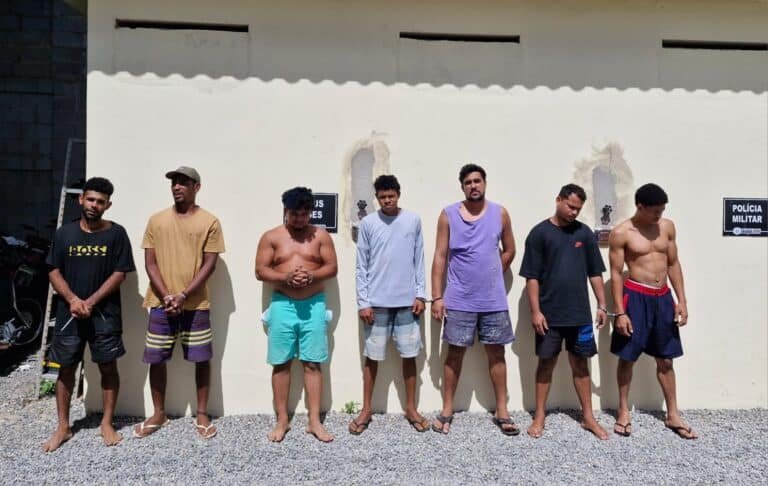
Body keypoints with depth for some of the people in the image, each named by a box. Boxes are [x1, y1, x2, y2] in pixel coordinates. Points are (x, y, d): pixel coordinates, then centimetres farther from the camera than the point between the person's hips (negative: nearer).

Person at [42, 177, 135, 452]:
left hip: (105, 313, -2)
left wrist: (91, 302, -13)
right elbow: (54, 272, 3)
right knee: (66, 368, 10)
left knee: (108, 367, 6)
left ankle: (107, 424, 20)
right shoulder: (65, 233, 3)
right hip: (69, 312, 2)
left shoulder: (116, 233, -4)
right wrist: (73, 300, -13)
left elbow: (119, 274, -7)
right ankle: (63, 427, 24)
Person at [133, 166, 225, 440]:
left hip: (196, 305, -2)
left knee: (201, 359, 4)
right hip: (161, 303, 2)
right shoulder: (156, 220, 5)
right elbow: (150, 263, 2)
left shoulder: (209, 222, -2)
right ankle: (159, 414, 27)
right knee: (156, 359, 9)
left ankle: (202, 414, 20)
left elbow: (209, 265, -6)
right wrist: (166, 296, -10)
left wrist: (183, 295, -15)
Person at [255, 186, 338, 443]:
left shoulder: (321, 235, 4)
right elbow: (260, 271, -1)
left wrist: (312, 275, -18)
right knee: (281, 363, 5)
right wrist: (286, 277, -18)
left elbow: (332, 267, 1)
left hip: (314, 305, 0)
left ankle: (314, 421, 12)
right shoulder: (271, 237, 3)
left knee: (312, 363, 3)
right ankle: (282, 420, 19)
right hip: (282, 305, 0)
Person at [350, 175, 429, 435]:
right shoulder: (368, 223, -1)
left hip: (407, 301, 1)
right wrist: (363, 302, -6)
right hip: (377, 302, -1)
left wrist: (420, 294, 0)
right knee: (372, 356, 8)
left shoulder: (413, 220, 2)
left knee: (409, 354, 8)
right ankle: (366, 408, 22)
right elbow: (361, 267, -1)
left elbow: (419, 261, 5)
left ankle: (411, 408, 24)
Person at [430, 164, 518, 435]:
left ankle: (502, 412, 22)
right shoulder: (448, 215, -3)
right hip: (459, 300, -1)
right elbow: (440, 257, -4)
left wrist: (491, 276, 8)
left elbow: (509, 250, 13)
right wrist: (437, 296, -8)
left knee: (496, 353, 9)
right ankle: (447, 411, 18)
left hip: (494, 300, 2)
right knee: (455, 353, 6)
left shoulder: (500, 214, 2)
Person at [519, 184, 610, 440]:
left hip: (580, 313, 3)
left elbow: (595, 273, 9)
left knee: (580, 364, 12)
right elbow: (532, 276, -7)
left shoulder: (584, 232, 5)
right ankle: (539, 416, 20)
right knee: (546, 363, 7)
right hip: (549, 313, -3)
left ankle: (588, 417, 24)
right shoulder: (539, 233, -6)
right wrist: (535, 311, -12)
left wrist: (602, 305, 5)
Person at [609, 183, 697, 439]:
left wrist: (681, 300, 5)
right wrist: (620, 312, -14)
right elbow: (616, 273, -10)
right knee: (627, 357, 5)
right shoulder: (621, 233, -10)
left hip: (663, 297, 5)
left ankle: (673, 415, 25)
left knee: (665, 360, 13)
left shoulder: (667, 227, 5)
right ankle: (623, 411, 21)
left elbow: (673, 264, 11)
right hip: (636, 297, -4)